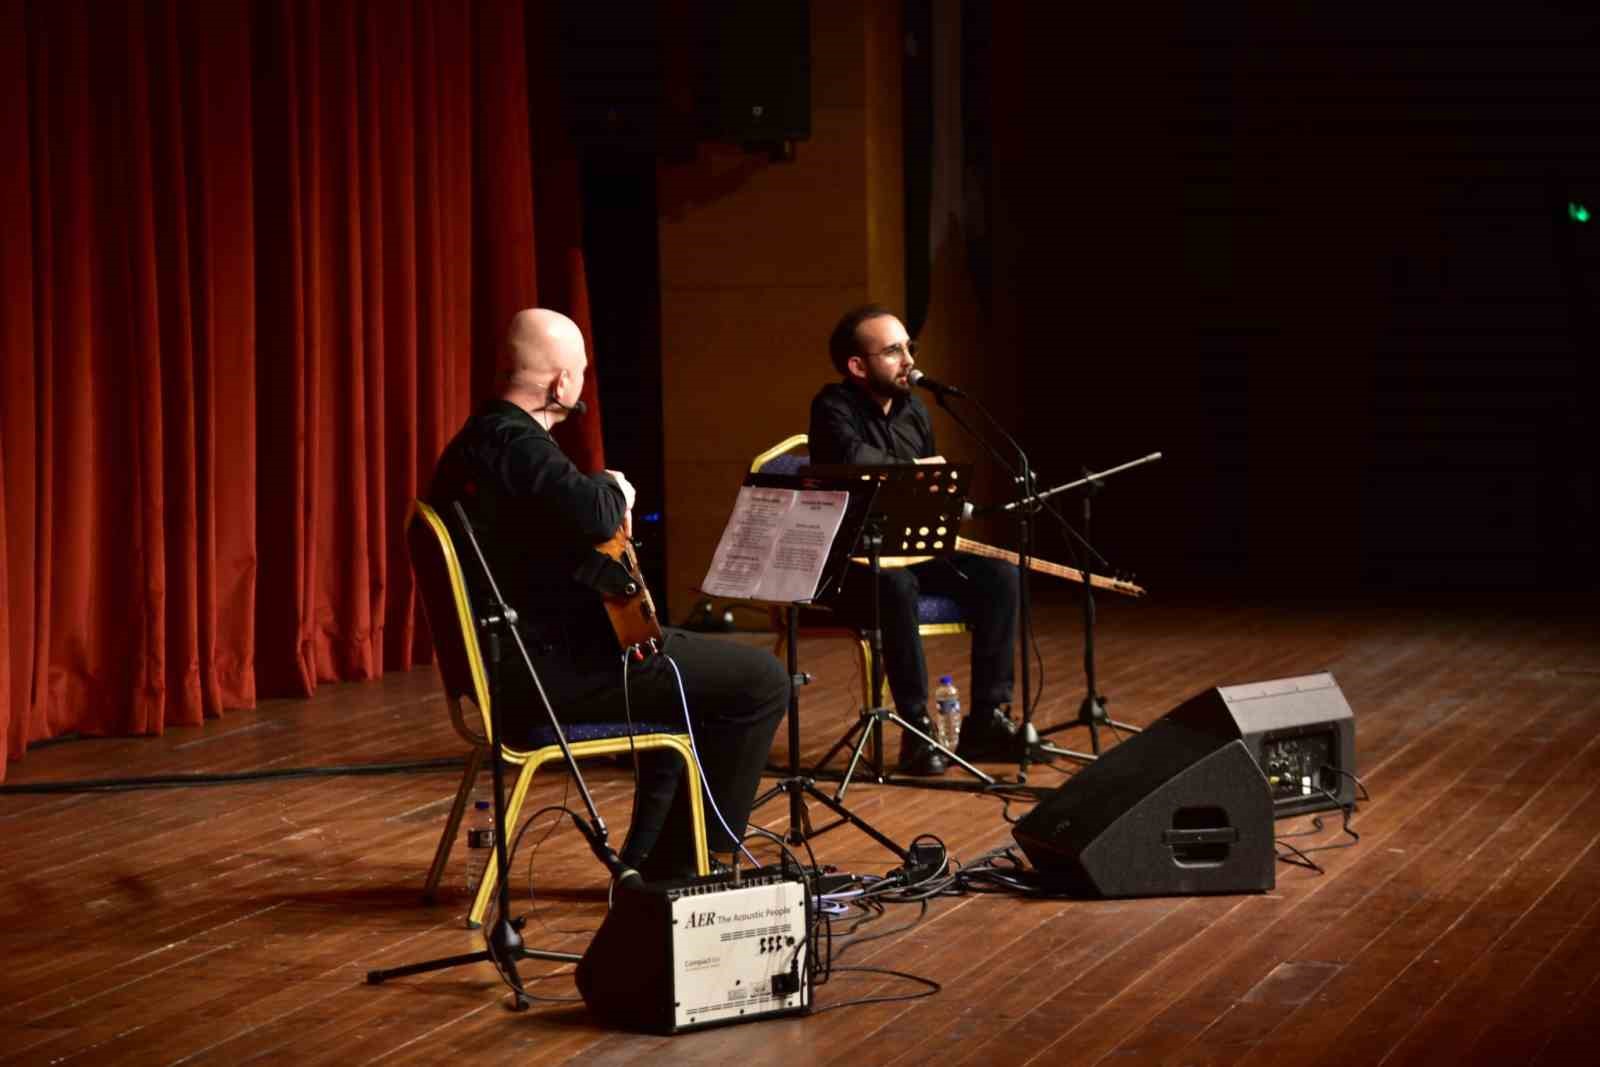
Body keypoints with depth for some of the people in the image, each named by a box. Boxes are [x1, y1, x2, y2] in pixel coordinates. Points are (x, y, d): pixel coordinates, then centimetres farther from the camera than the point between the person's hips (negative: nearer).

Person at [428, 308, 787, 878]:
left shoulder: (478, 440, 13)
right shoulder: (517, 444, -20)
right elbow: (593, 516, -37)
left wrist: (606, 497, 12)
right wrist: (614, 489, -15)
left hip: (510, 659, 11)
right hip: (553, 668, -11)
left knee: (697, 668, 32)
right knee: (760, 680, -6)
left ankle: (649, 859, 29)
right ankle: (688, 862, 4)